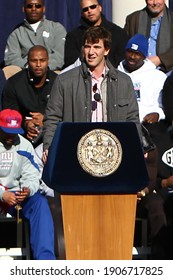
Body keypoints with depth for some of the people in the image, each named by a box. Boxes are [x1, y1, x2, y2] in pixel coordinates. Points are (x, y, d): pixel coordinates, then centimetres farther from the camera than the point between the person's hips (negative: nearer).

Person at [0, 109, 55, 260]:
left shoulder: (24, 145, 8)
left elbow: (32, 177, 2)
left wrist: (28, 190, -23)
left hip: (16, 195, 3)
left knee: (40, 202, -26)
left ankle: (45, 258, -35)